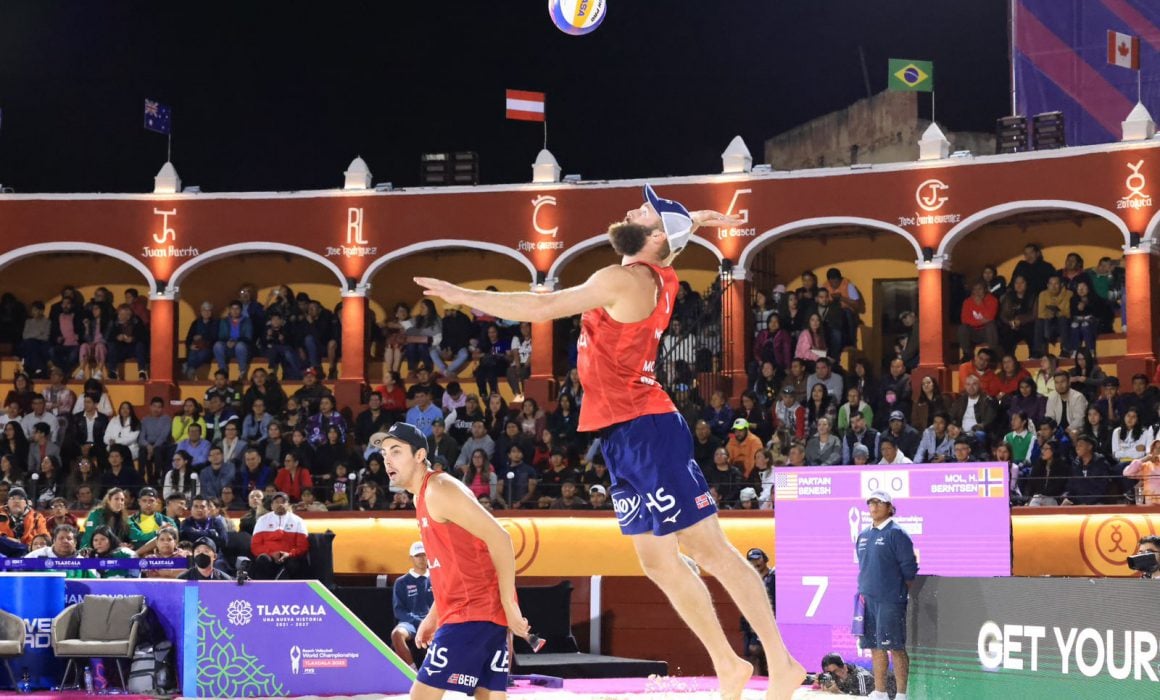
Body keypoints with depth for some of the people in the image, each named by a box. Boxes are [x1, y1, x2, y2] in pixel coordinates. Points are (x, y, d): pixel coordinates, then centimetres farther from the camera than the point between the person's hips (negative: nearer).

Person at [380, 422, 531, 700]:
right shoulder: (422, 497, 18)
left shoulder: (438, 489, -13)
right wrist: (433, 617, 23)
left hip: (473, 611, -10)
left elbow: (499, 537, -19)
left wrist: (509, 604, -20)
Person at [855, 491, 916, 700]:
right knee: (875, 647, 10)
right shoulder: (863, 536, 15)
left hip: (890, 600, -7)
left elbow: (909, 569, -7)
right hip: (867, 600, 7)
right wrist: (862, 593, 17)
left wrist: (910, 597, -6)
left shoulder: (896, 534, -7)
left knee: (895, 647, -6)